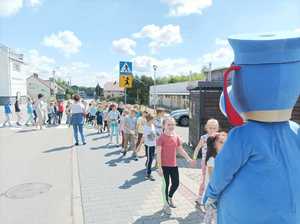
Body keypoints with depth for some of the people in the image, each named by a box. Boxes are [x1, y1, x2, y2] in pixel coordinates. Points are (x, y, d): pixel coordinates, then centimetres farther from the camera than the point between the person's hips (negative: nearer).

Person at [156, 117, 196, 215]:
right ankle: (166, 205, 25)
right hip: (164, 165, -5)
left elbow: (181, 150, 14)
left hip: (174, 165, 6)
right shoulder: (161, 138, -14)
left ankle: (170, 197, 43)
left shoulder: (176, 137, 4)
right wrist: (159, 167, -18)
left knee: (176, 183, 13)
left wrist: (189, 159, 10)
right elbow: (159, 153, -15)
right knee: (166, 184, 6)